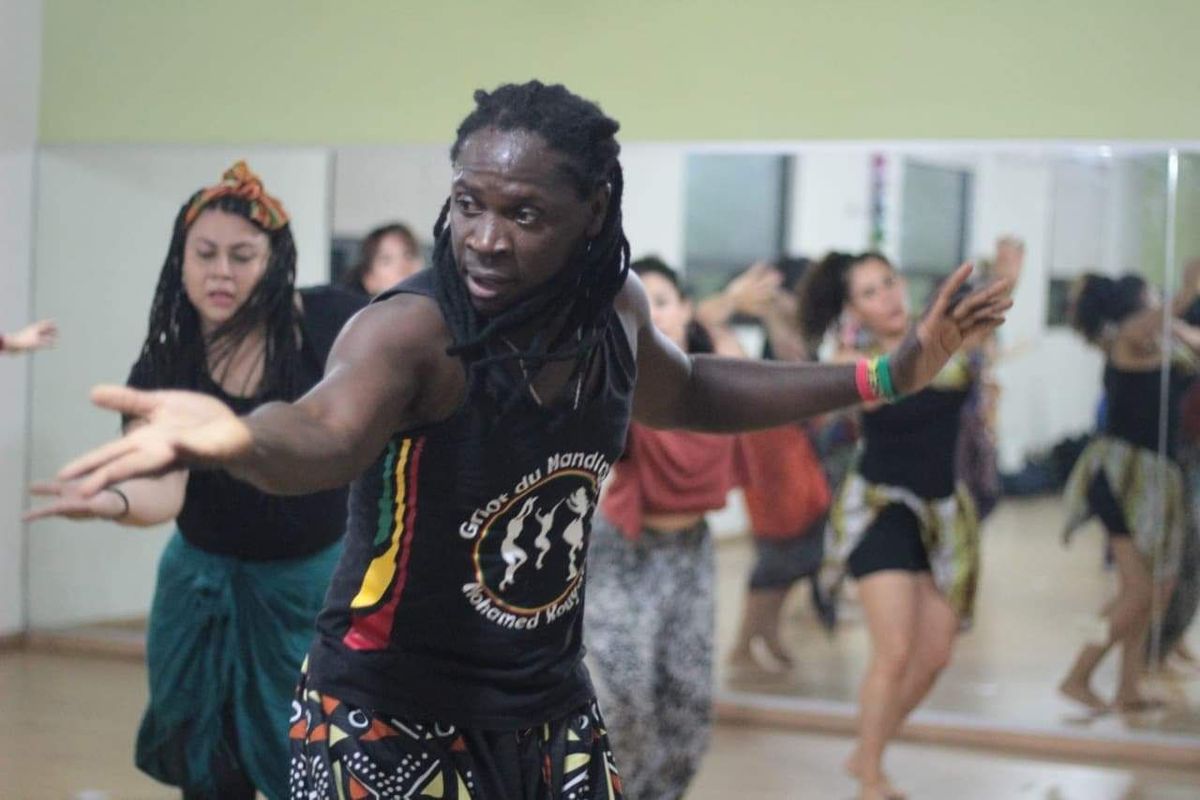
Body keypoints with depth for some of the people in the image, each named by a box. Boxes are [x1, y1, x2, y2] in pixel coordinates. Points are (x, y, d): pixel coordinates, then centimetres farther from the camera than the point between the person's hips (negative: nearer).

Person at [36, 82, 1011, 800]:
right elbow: (327, 433, -46)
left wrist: (883, 374, 18)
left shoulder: (615, 308, -5)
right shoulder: (409, 330, -24)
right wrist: (235, 436, -71)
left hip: (548, 700, 6)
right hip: (389, 710, -6)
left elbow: (685, 390, 18)